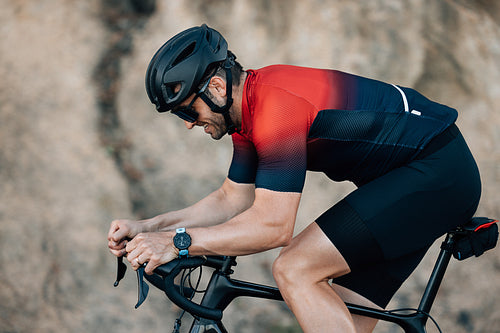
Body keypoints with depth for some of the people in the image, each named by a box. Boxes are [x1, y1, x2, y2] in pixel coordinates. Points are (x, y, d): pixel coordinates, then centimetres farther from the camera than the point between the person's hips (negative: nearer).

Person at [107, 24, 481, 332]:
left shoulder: (275, 105, -24)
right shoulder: (249, 107, 7)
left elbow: (274, 226, -27)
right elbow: (233, 200, 15)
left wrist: (178, 242, -24)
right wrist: (148, 227, 6)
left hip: (437, 171, -10)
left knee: (294, 272, -17)